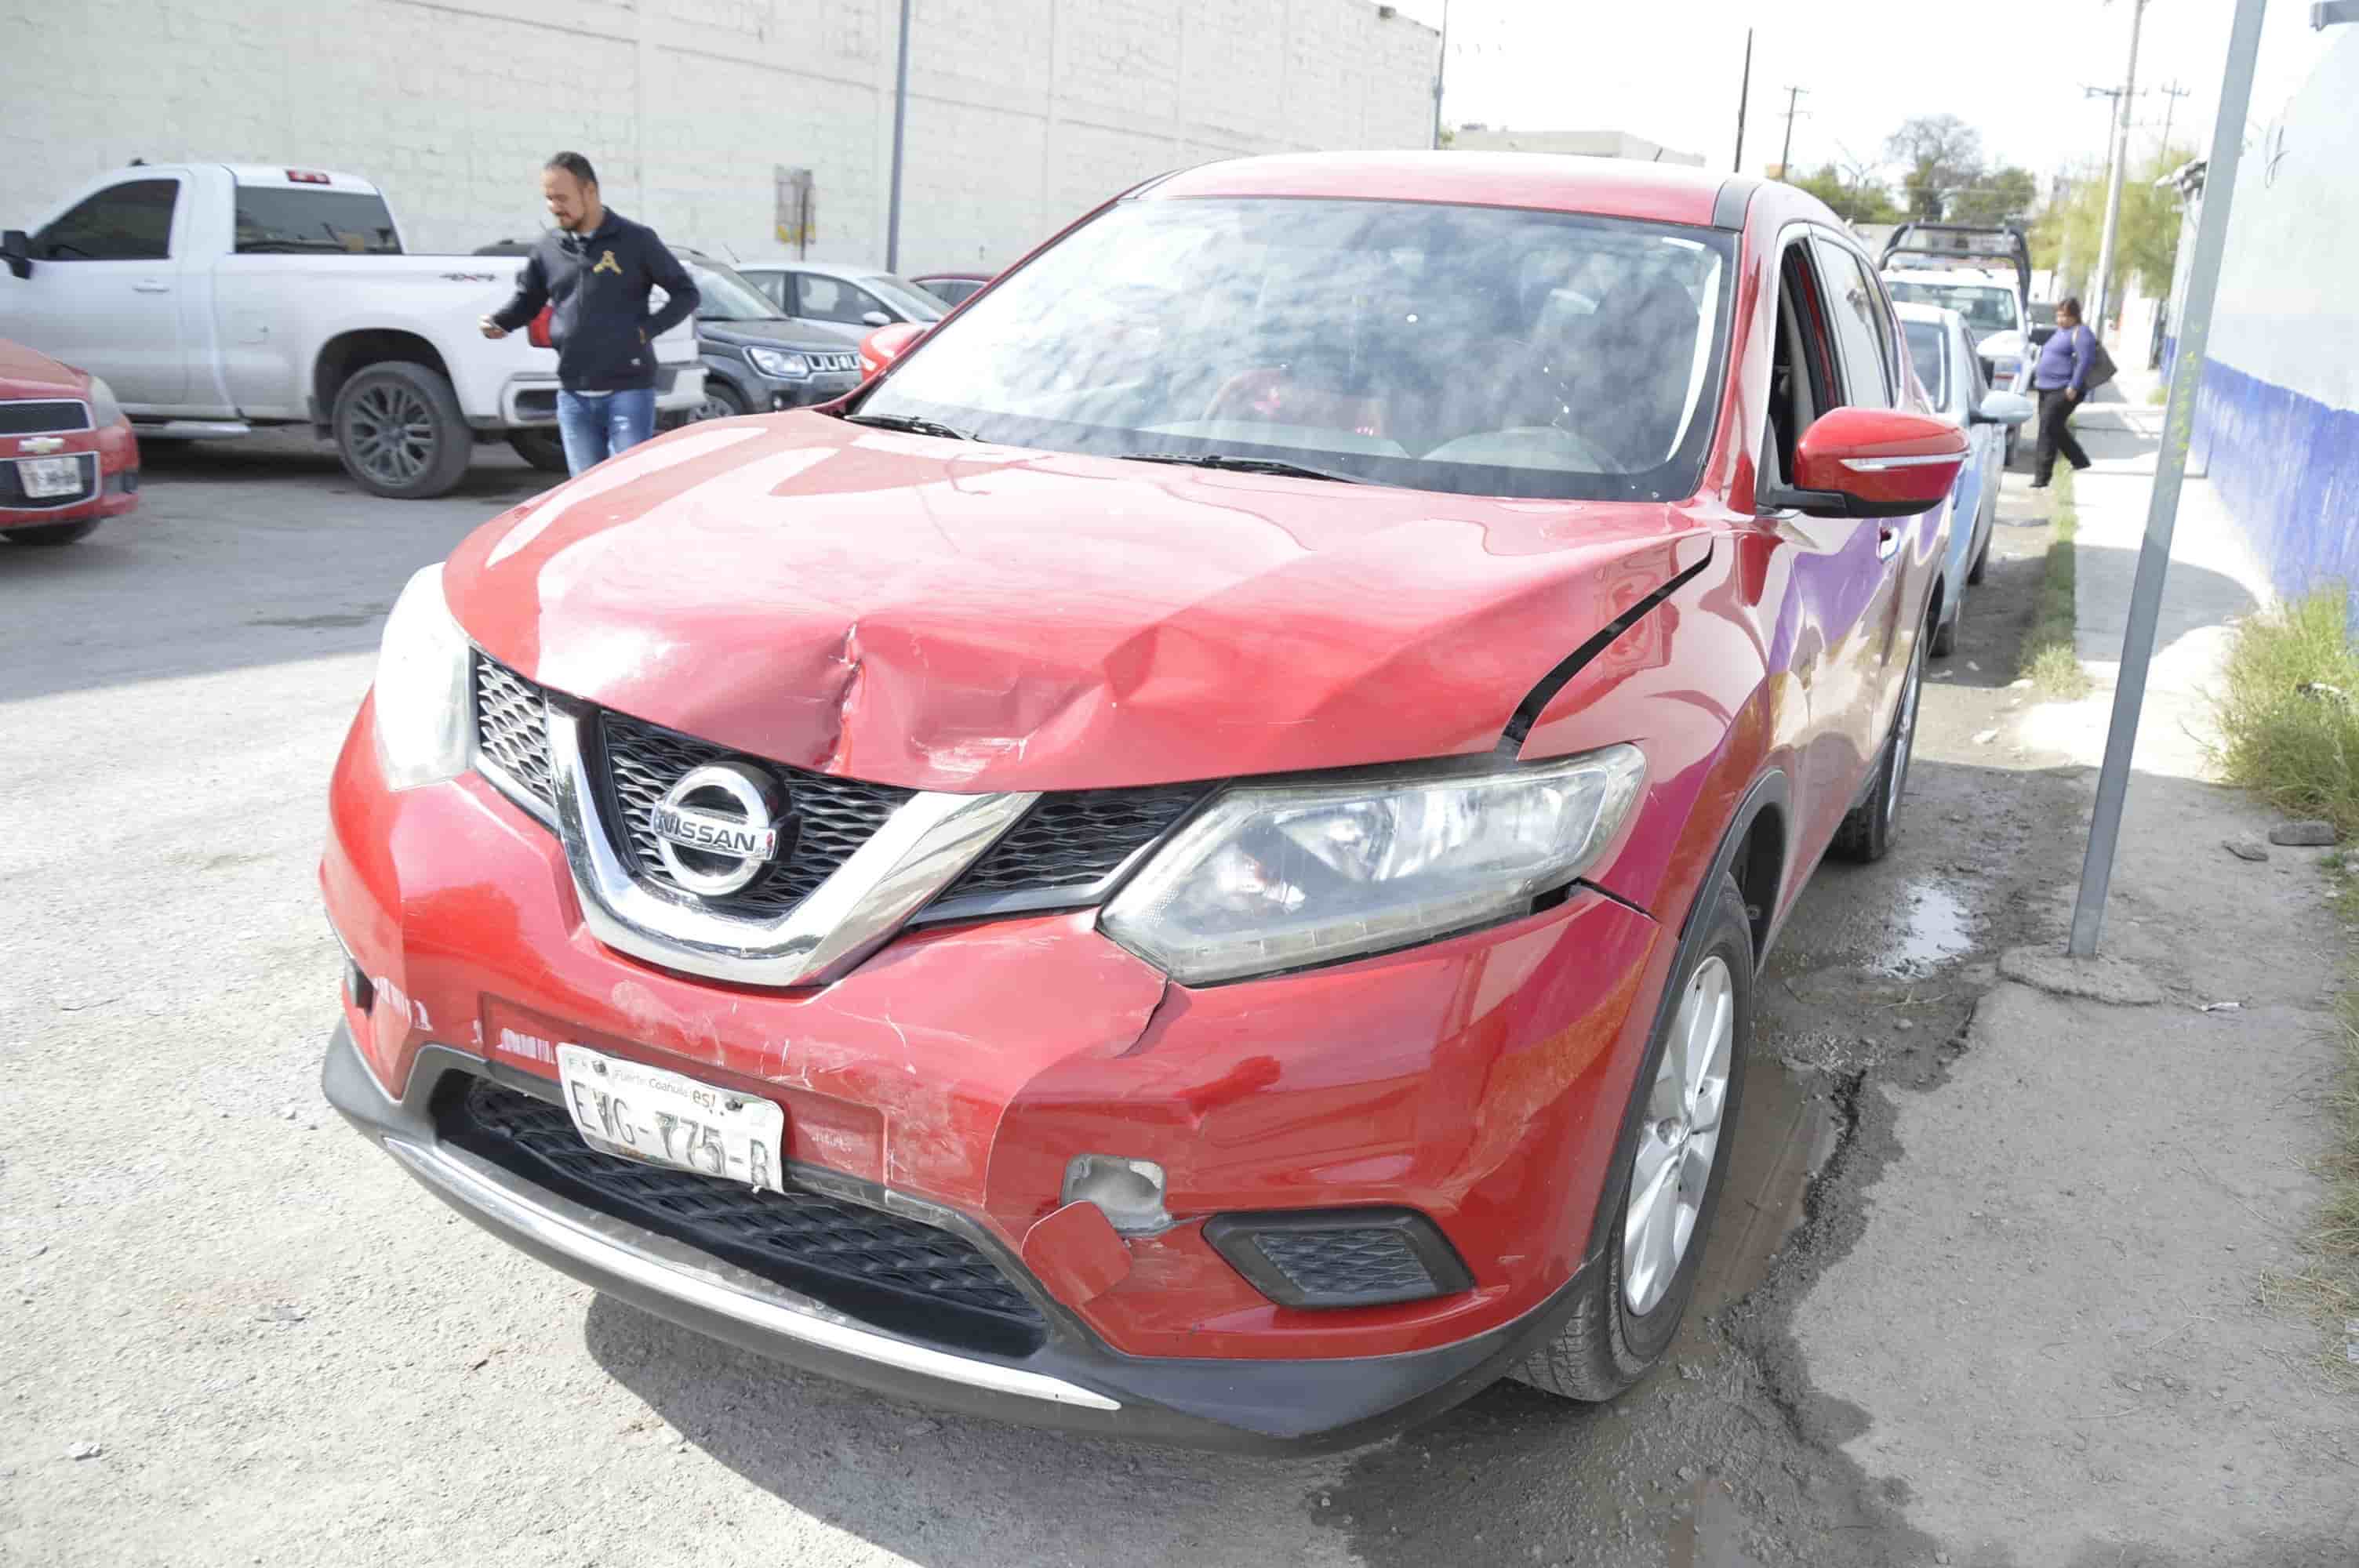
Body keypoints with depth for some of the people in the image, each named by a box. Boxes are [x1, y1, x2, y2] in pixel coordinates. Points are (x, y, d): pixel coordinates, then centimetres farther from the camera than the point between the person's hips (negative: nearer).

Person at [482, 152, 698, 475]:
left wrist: (647, 330, -9)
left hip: (628, 391, -4)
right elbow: (527, 301, 19)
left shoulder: (636, 240, -2)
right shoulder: (546, 249, 9)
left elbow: (686, 293, 1)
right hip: (573, 397, 4)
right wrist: (498, 322, -1)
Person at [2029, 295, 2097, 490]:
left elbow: (2085, 361, -18)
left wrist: (2074, 386, -23)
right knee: (2055, 428, 16)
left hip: (2064, 390, -10)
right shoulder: (2060, 331, 20)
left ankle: (2042, 476, -14)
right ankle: (2080, 460, 34)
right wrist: (2037, 376, 26)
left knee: (2048, 428, -14)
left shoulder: (2080, 333, -9)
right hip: (2047, 387, 10)